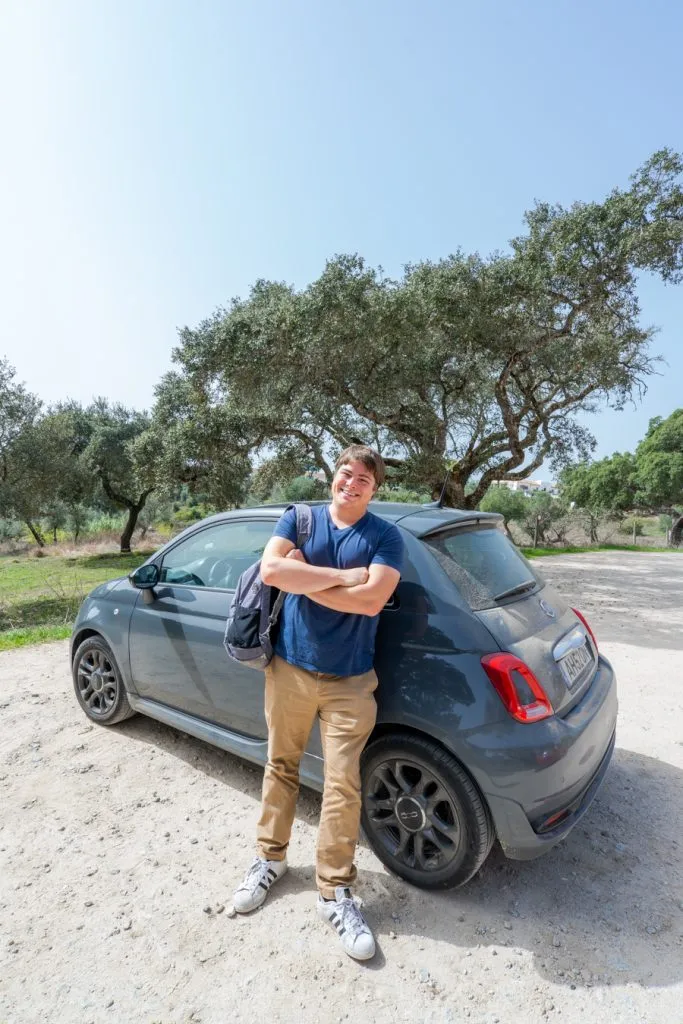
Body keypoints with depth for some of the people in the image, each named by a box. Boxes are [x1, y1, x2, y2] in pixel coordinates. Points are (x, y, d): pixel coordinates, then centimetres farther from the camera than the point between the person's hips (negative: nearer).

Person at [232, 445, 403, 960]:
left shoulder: (386, 536, -7)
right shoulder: (298, 519, -1)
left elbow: (372, 600, -22)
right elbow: (270, 570, -19)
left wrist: (304, 579, -16)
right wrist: (343, 576, -20)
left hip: (350, 680, -2)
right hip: (289, 667, 2)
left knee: (343, 784, 4)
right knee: (281, 765, 18)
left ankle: (335, 892, 25)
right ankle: (271, 858, 41)